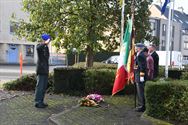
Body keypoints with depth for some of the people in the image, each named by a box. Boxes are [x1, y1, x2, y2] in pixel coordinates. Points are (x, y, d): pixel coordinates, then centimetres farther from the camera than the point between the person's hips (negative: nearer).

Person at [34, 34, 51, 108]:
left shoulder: (46, 47, 18)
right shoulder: (39, 46, -6)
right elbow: (38, 48, -34)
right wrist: (45, 43, -40)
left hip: (45, 70, 9)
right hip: (41, 70, -8)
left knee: (44, 87, 10)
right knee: (40, 86, -7)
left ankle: (41, 101, 17)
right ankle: (37, 102, -2)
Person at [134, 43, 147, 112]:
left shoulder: (140, 55, -18)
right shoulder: (139, 55, 15)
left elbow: (142, 67, -21)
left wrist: (141, 76, -21)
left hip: (140, 77, -11)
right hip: (138, 77, 11)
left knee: (141, 92, -4)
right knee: (140, 92, 16)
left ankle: (142, 107, 4)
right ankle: (141, 105, 24)